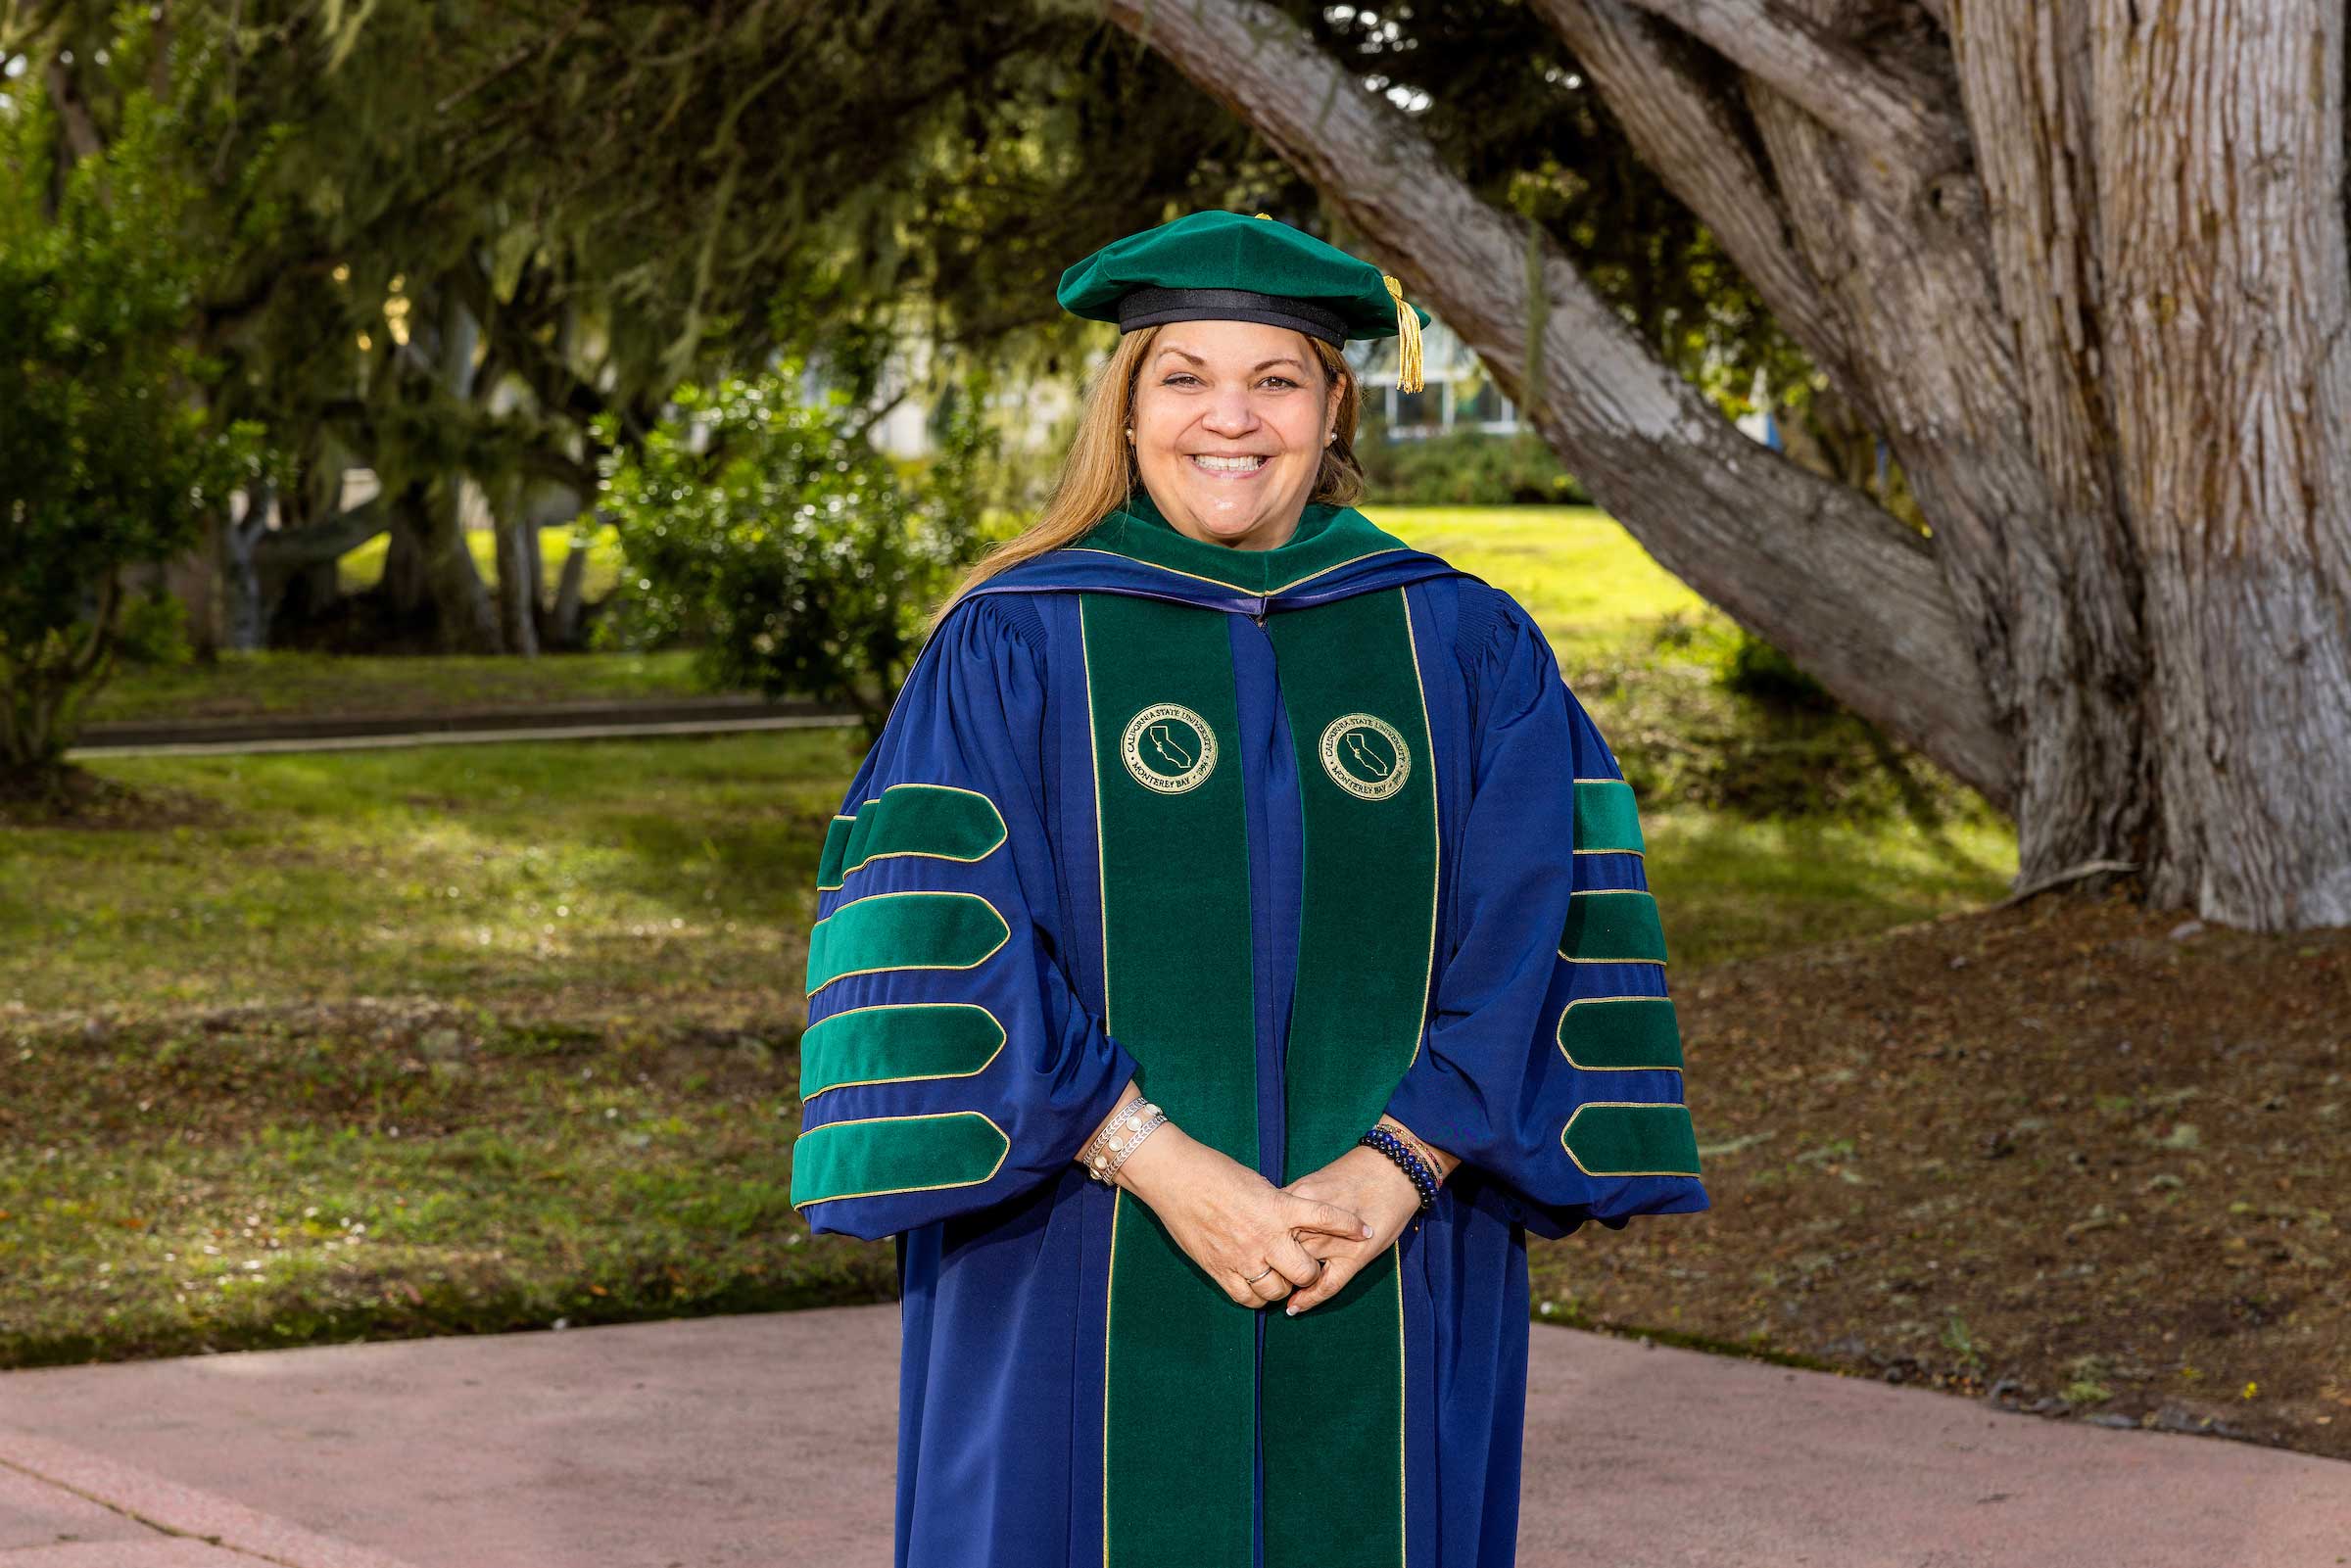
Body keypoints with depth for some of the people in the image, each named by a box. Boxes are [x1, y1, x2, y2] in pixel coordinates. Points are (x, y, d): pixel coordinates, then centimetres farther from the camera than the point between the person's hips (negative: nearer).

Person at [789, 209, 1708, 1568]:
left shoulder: (1468, 652, 6)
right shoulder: (1009, 650, 1)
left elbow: (1529, 935, -1)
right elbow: (949, 951, -8)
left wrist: (1392, 1172, -14)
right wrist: (1158, 1164, -18)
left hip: (1394, 1305, 2)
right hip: (1085, 1307, -1)